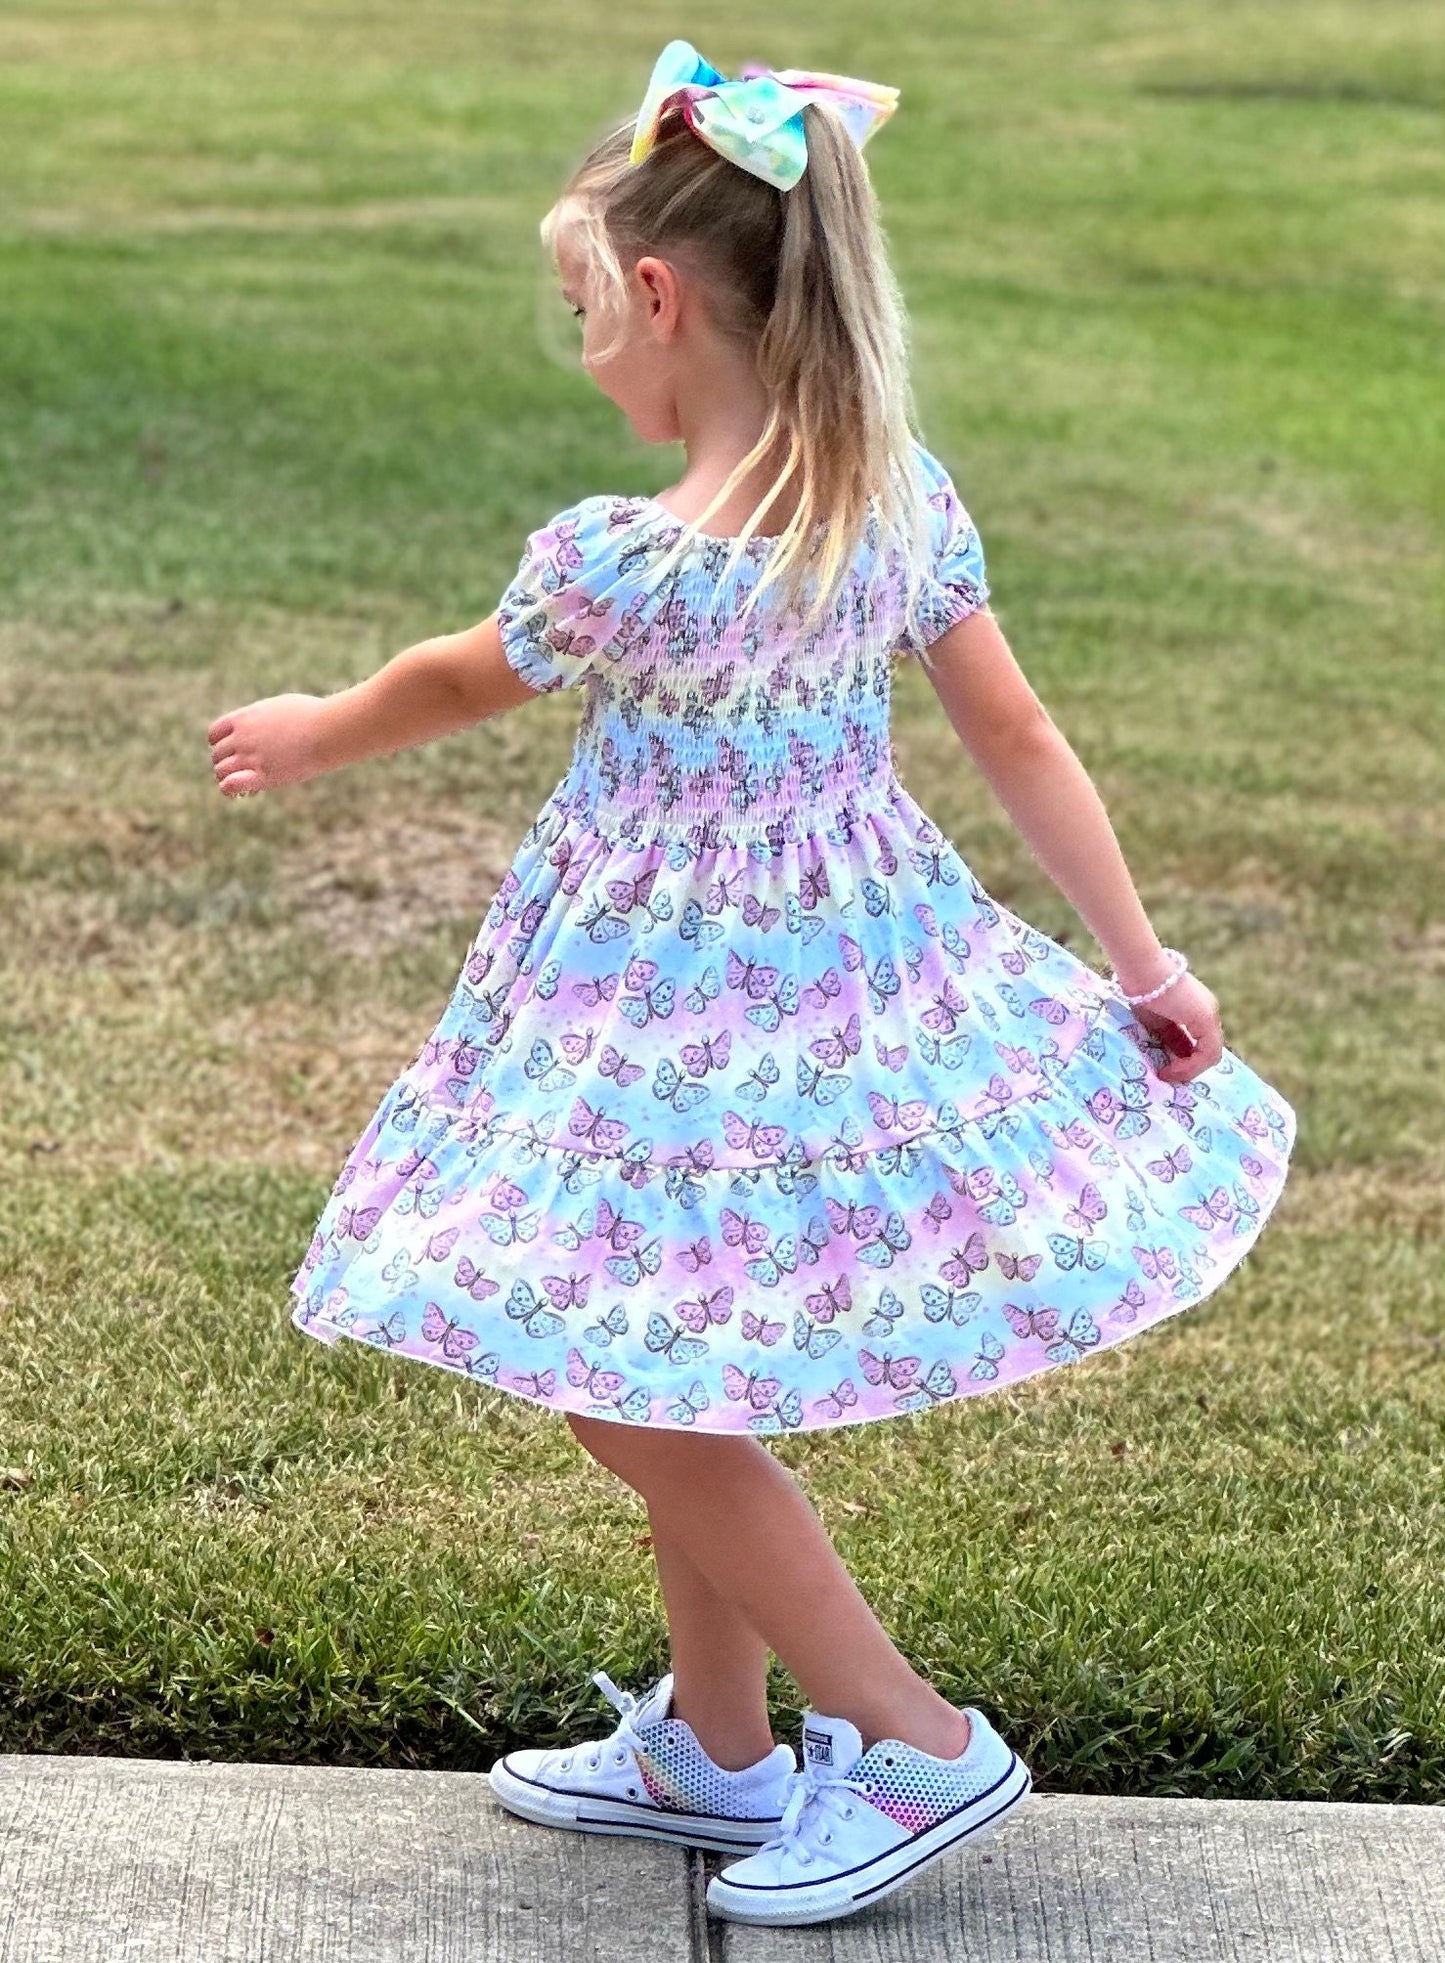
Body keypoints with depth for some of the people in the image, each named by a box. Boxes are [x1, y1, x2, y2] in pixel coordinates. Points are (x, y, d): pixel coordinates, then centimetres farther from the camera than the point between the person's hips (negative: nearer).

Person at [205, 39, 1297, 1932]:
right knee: (686, 1384, 21)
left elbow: (458, 682, -2)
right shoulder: (906, 495, -5)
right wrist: (1142, 961, 9)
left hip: (686, 1018, -8)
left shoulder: (614, 561, -23)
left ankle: (917, 1741, 10)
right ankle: (709, 1747, 34)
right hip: (861, 975, 8)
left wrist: (315, 734, 19)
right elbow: (1022, 740, 1)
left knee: (641, 1398, 6)